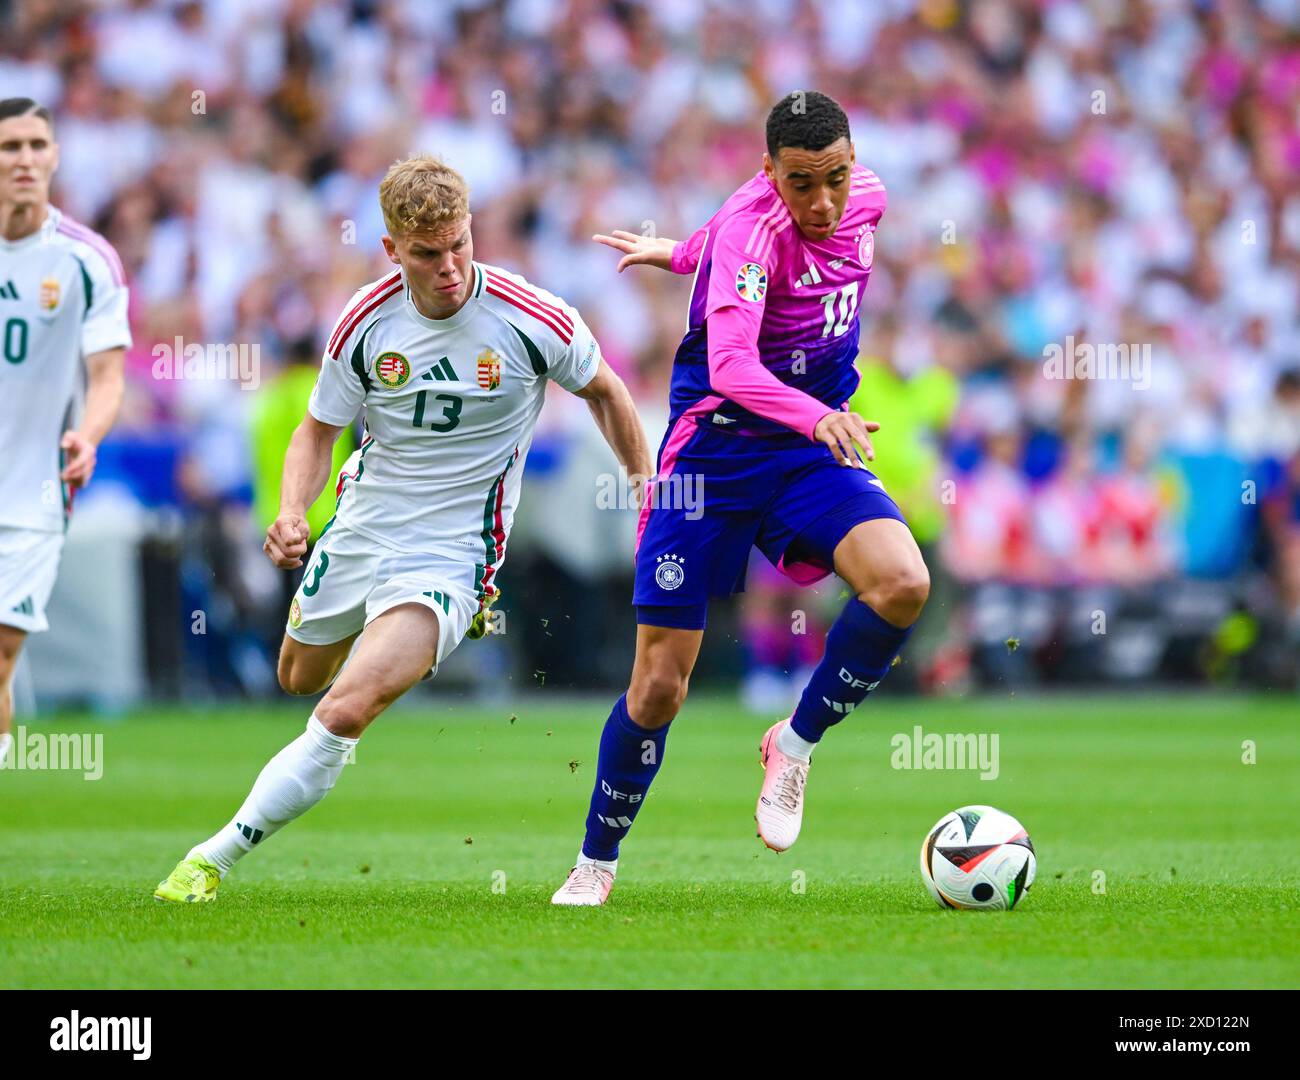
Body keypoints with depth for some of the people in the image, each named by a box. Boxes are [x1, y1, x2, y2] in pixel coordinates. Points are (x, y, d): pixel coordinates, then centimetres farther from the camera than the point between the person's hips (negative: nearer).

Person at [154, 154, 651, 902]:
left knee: (345, 714, -23)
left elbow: (604, 392, 4)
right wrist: (292, 514, -15)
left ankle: (216, 858, -13)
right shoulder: (366, 321, -10)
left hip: (448, 553, -5)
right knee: (300, 678, 27)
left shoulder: (534, 321, -17)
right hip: (359, 529, 5)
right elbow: (319, 430, 4)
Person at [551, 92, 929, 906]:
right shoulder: (754, 228, -22)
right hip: (716, 447, -5)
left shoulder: (866, 198, -1)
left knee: (903, 583, -25)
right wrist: (816, 415, -54)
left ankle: (795, 744, -1)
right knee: (660, 685, -3)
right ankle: (597, 863, 20)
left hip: (814, 448, 5)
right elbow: (730, 363, -37)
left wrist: (683, 253, 35)